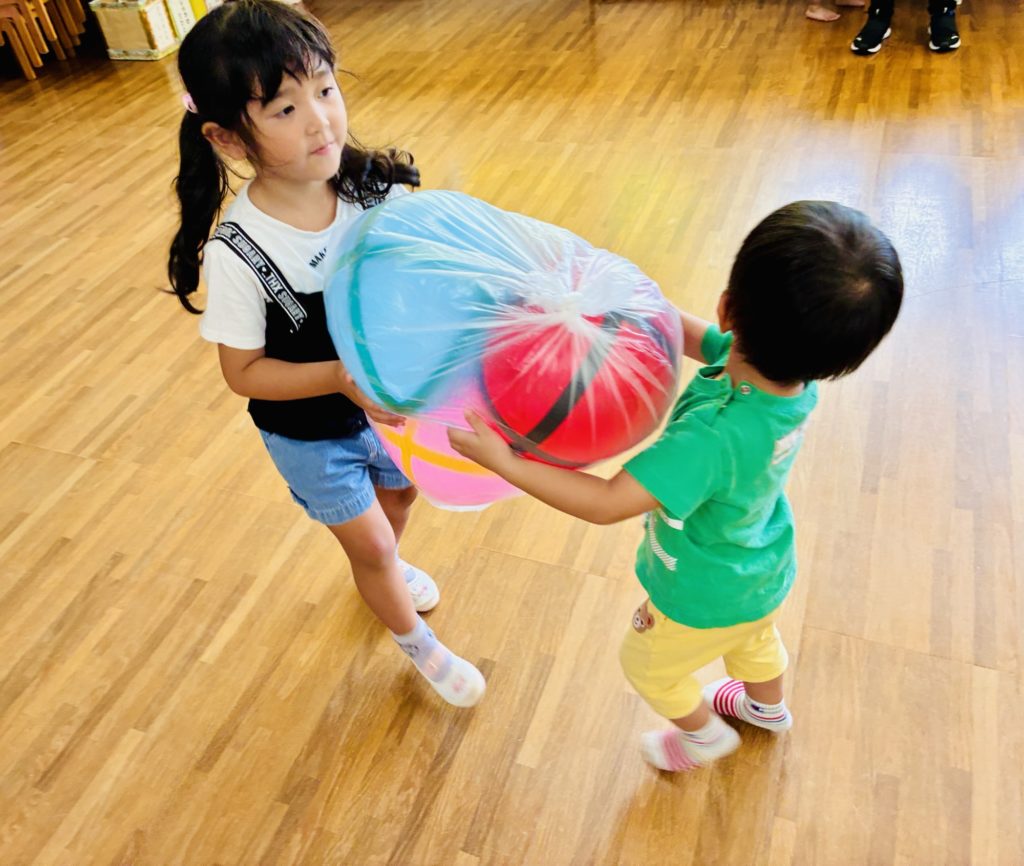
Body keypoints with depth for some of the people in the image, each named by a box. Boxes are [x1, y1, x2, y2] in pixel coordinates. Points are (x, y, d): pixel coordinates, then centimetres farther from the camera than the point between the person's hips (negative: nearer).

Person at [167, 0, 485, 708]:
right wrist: (342, 377, -32)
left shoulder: (375, 186, -20)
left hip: (388, 397, 4)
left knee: (400, 494, 29)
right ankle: (420, 645, 45)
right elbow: (244, 372, -19)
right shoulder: (236, 253, -29)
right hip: (309, 431, -4)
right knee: (369, 544, 14)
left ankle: (386, 568, 66)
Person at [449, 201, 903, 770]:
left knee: (648, 665, 27)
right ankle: (767, 707, 70)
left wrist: (503, 462, -38)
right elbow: (700, 339, -7)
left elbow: (607, 503, -42)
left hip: (705, 600, -7)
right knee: (754, 640, 39)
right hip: (764, 575, 7)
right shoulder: (797, 369, -23)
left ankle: (704, 735, 55)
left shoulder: (714, 437, -47)